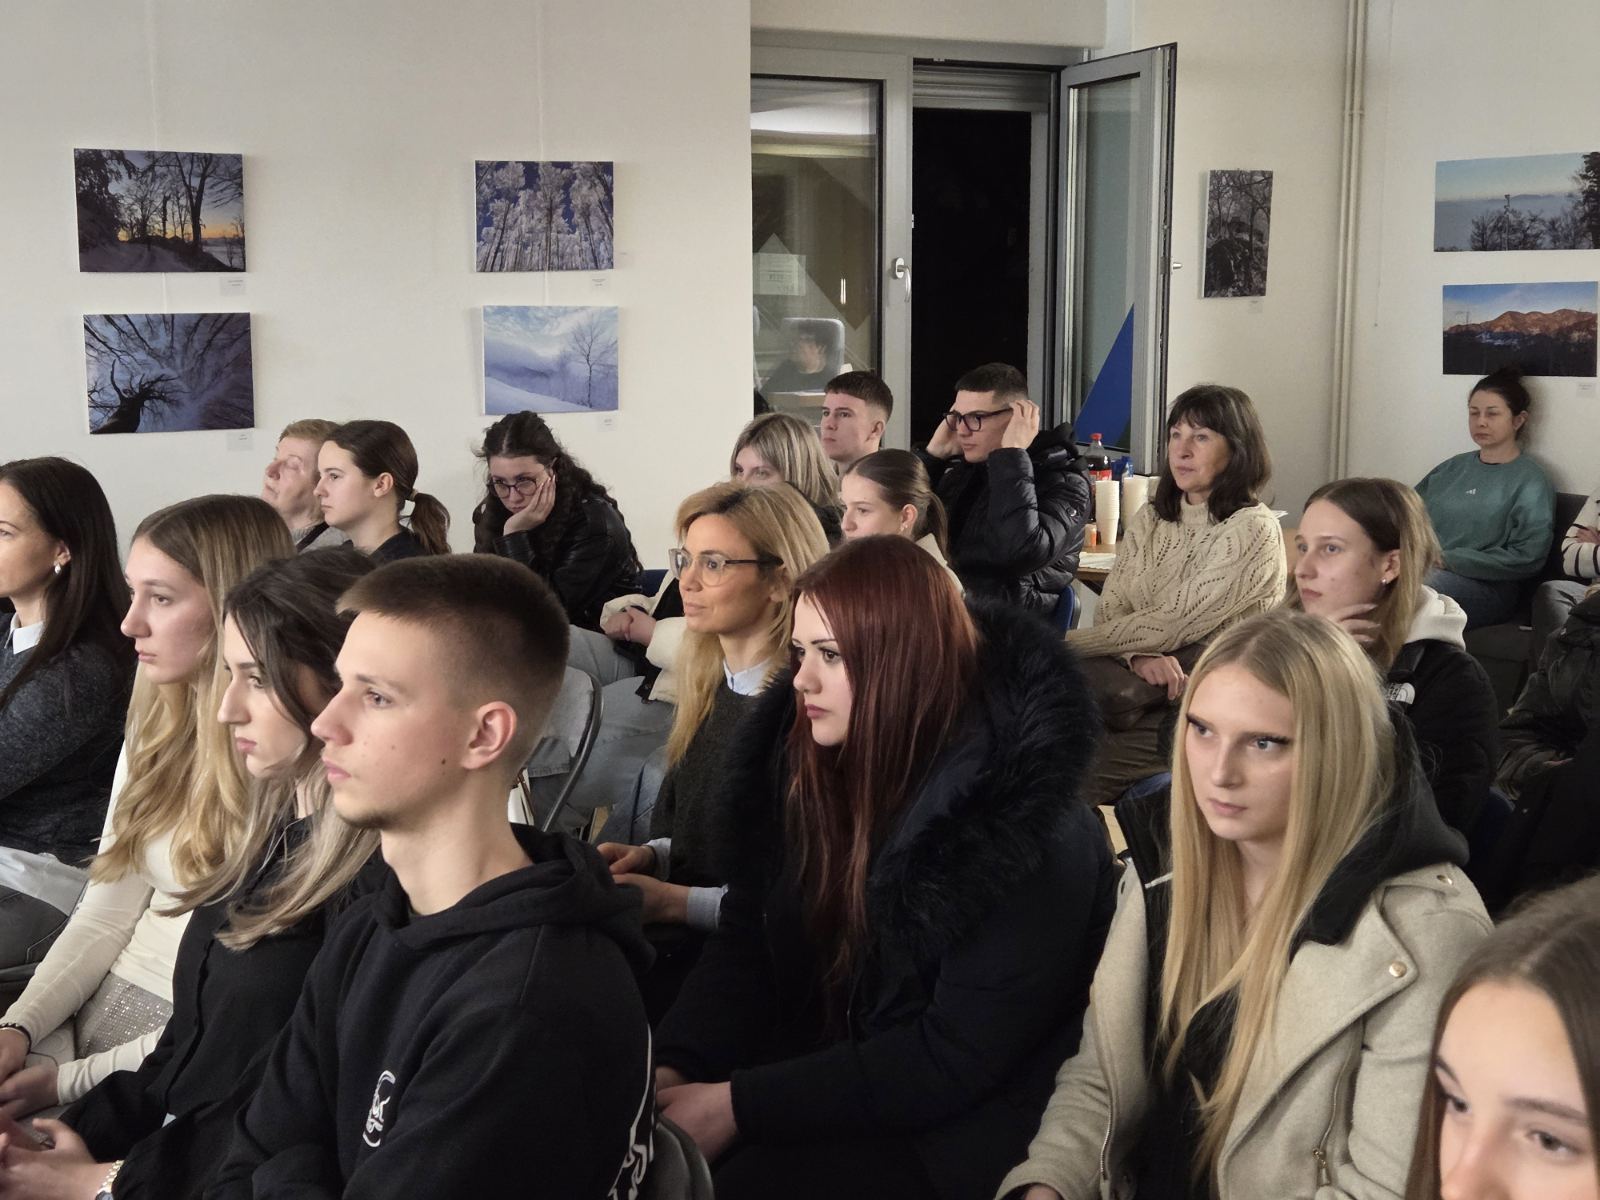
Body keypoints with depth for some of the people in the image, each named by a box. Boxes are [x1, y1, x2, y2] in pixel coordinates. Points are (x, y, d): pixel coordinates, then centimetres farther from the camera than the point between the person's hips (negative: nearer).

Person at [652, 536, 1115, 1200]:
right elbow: (746, 943, 2)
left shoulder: (1028, 830, -22)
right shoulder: (804, 760, -1)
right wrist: (669, 1069, -16)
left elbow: (954, 1061, -22)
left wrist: (740, 1105, -23)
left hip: (950, 1131, -6)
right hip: (815, 1073, 6)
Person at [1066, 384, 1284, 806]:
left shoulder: (1253, 530, -8)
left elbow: (1172, 623, -13)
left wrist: (1064, 644, -11)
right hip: (1146, 689, 6)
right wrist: (1141, 657, -17)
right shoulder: (1149, 521, 15)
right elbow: (1110, 611, 7)